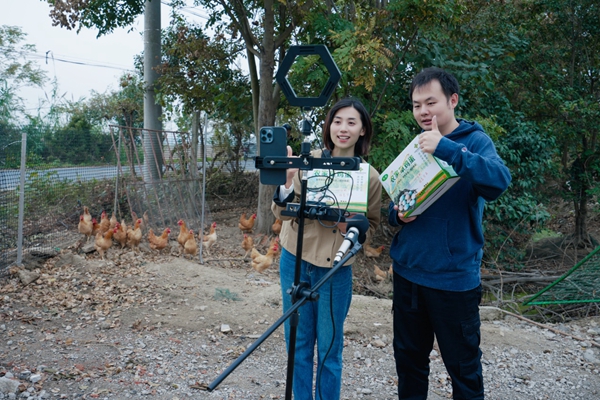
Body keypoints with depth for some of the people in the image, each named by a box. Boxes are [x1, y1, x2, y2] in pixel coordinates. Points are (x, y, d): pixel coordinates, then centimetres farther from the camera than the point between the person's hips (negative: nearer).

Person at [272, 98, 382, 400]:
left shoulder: (370, 176, -5)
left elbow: (371, 224, 6)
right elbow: (282, 213, -6)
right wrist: (288, 182, -26)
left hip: (336, 269, -1)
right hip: (295, 261, 1)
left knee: (329, 348, 11)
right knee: (298, 343, 14)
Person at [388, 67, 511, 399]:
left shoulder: (475, 141, -6)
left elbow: (499, 181, -26)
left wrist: (445, 148, -35)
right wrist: (399, 213, -9)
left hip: (453, 277, -5)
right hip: (407, 272, 5)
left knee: (463, 367, 8)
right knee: (408, 359, 17)